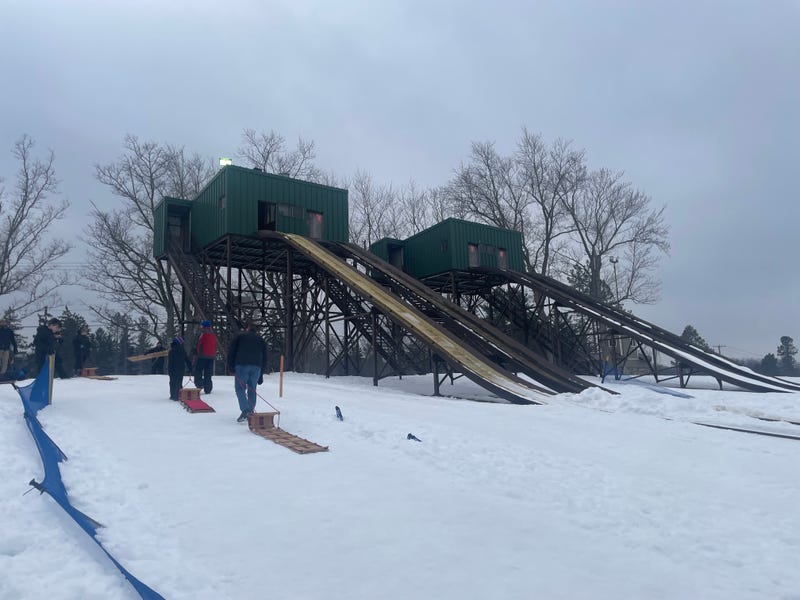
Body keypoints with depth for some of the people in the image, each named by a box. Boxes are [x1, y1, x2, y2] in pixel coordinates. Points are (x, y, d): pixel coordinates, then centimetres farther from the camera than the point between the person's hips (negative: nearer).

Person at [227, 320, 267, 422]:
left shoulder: (240, 336, 12)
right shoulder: (260, 340, 21)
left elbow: (231, 351, 3)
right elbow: (265, 358, 20)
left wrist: (230, 367, 5)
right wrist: (261, 375, 22)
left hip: (242, 365, -3)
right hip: (256, 367, 3)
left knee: (240, 388, 0)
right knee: (252, 389, 11)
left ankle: (245, 410, -17)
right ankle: (250, 412, 11)